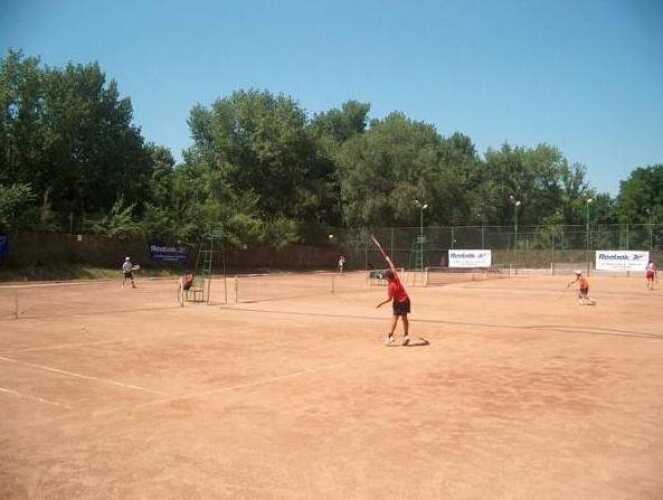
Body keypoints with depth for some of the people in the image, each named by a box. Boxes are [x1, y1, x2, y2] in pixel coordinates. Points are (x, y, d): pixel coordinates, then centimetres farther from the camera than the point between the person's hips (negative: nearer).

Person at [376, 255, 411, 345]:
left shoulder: (390, 286, -22)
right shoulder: (396, 278, -5)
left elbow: (389, 299, -19)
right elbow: (393, 268, 12)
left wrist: (381, 303, -10)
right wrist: (388, 260, 23)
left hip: (398, 302, -7)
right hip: (406, 300, 7)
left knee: (395, 318, -6)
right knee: (404, 318, 14)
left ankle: (390, 336, -10)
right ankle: (406, 335, 14)